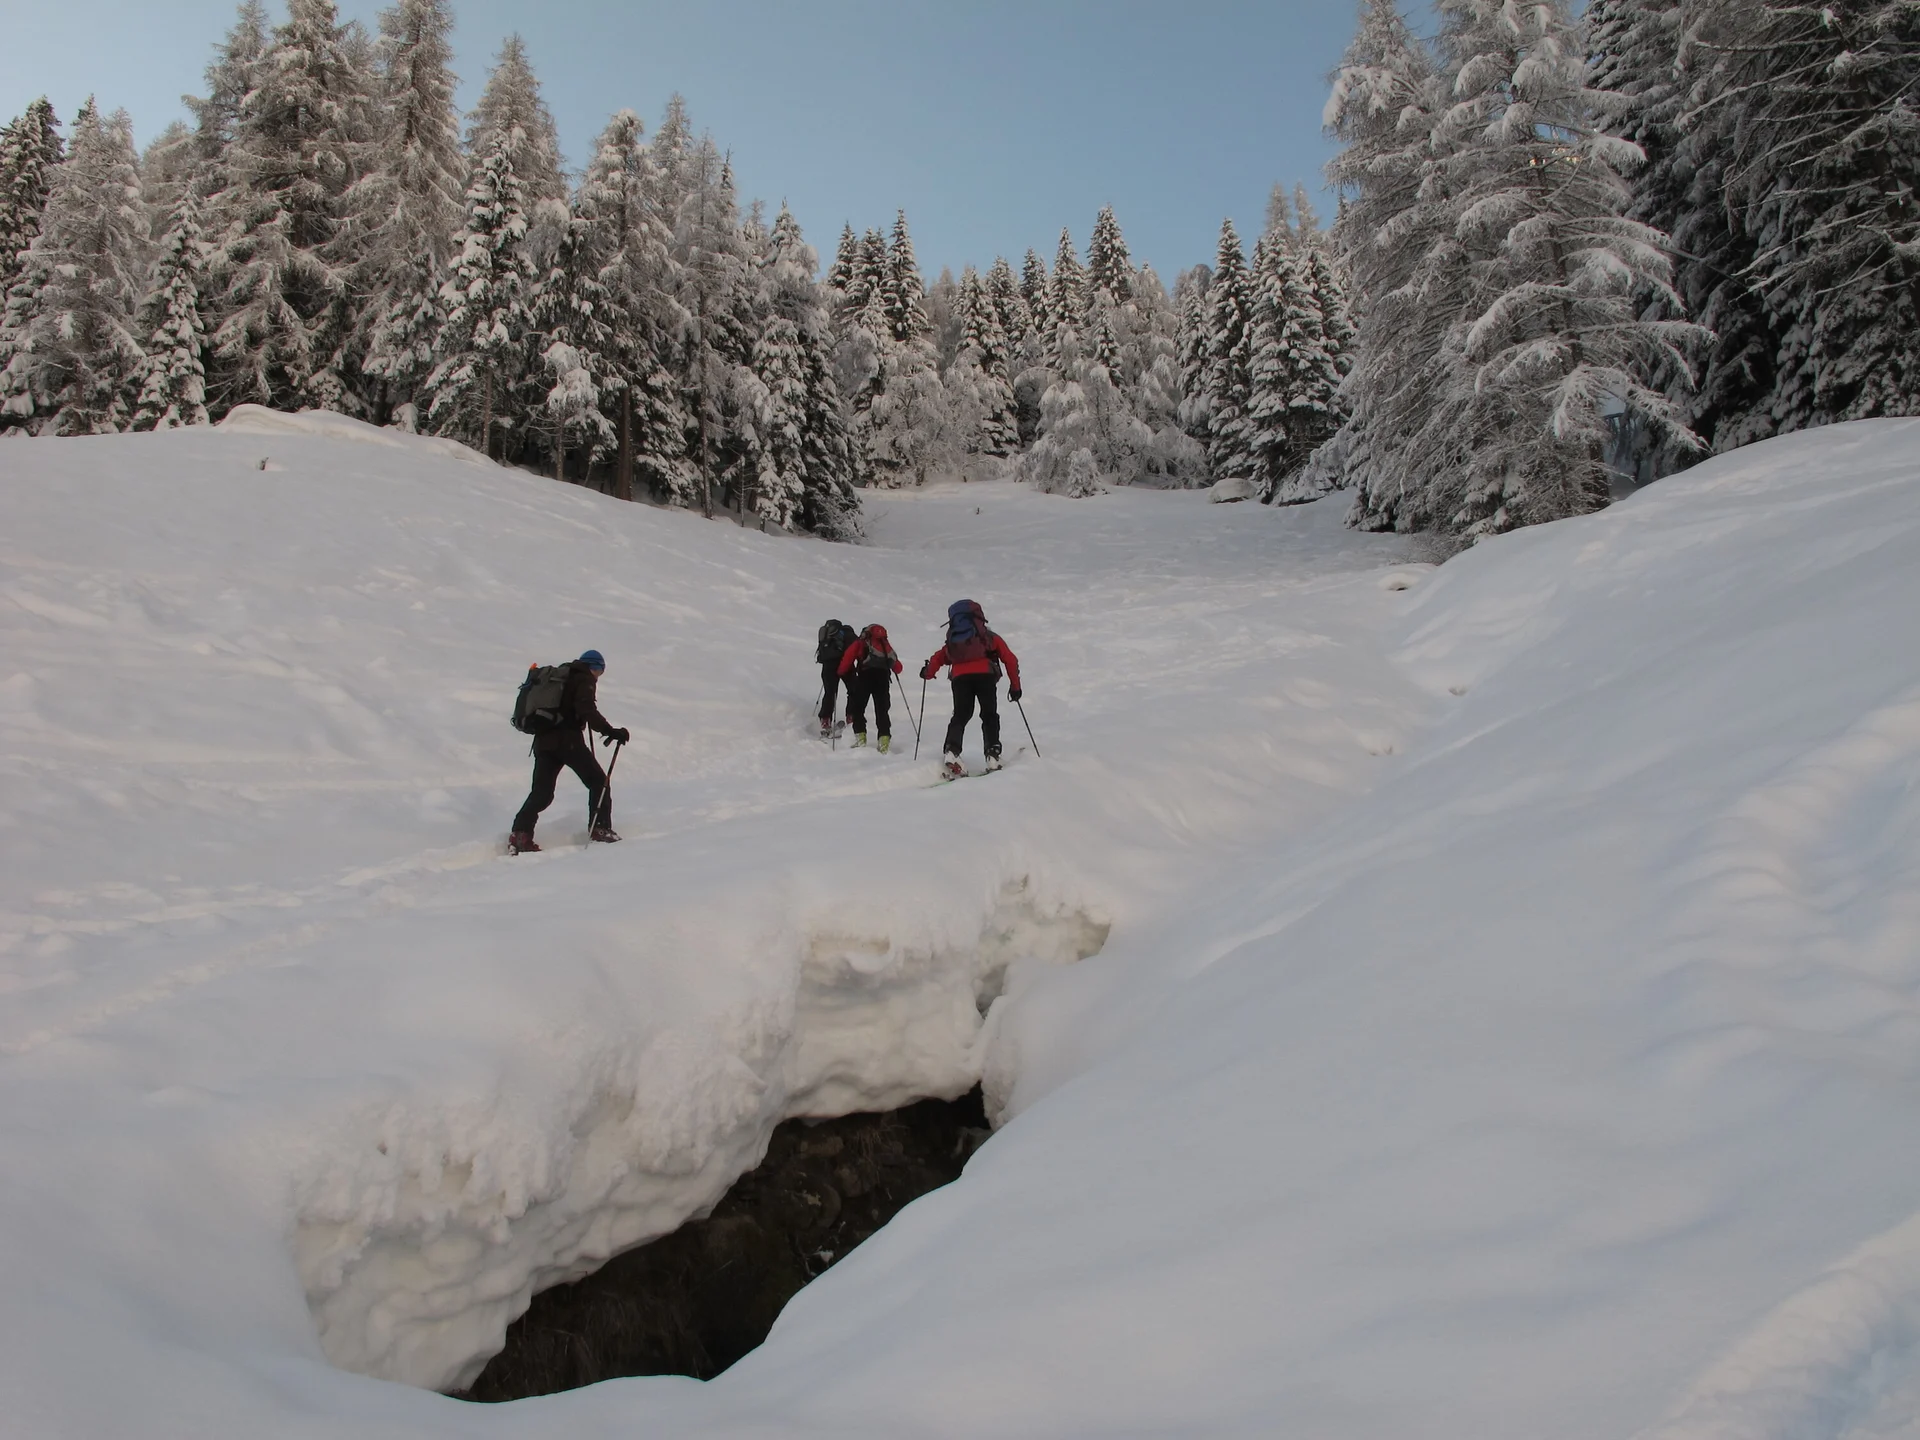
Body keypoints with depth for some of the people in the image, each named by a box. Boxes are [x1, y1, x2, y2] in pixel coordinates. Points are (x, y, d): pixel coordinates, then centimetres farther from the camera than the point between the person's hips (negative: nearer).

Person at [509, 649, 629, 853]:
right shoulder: (585, 680, -1)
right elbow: (587, 710, -18)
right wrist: (610, 731, -23)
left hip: (543, 740, 7)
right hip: (568, 740, -7)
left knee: (541, 792, 8)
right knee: (598, 781, 6)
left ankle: (520, 833, -5)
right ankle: (600, 829, 1)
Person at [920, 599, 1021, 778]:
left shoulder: (953, 641, 31)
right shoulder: (990, 638, 26)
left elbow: (938, 657, 20)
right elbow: (1011, 660, 18)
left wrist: (927, 673, 39)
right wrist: (1015, 686, 23)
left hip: (960, 677, 2)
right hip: (985, 675, -1)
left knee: (960, 716, 7)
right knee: (989, 716, 9)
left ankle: (951, 752, -15)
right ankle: (992, 755, -4)